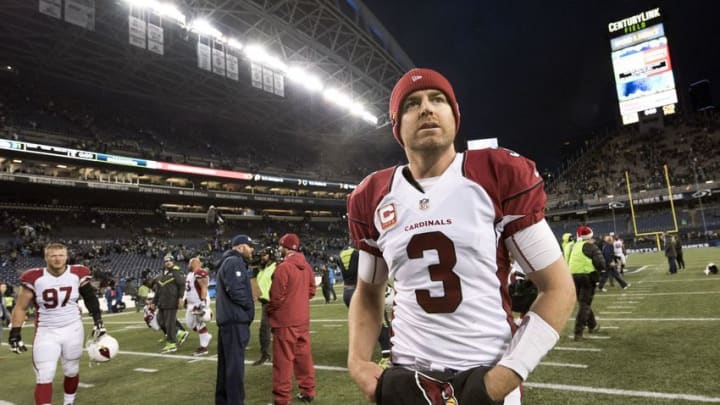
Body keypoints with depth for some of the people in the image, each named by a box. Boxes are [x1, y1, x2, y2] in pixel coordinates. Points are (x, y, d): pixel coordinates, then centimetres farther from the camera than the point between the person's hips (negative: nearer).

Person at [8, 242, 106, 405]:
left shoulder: (77, 274, -8)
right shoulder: (34, 278, -11)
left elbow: (90, 298, 4)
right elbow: (20, 307, -2)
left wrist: (98, 320, 0)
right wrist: (15, 334, -5)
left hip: (73, 330, 2)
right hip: (46, 332, -1)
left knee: (72, 372, 15)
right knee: (44, 377, -6)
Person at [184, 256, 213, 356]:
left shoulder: (200, 273, -19)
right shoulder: (191, 273, 14)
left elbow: (204, 288, -23)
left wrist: (203, 303, -26)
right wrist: (186, 299, 26)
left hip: (199, 303, -10)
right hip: (192, 303, 10)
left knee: (200, 324, -4)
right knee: (189, 323, 16)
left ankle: (203, 347, 6)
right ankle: (206, 336, 30)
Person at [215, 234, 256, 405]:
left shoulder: (228, 262, 21)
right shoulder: (234, 262, -12)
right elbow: (235, 289, -24)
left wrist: (246, 305, 9)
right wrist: (249, 305, -9)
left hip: (227, 319, 11)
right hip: (235, 320, -11)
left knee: (226, 362, 16)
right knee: (235, 363, -7)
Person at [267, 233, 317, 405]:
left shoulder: (283, 267, -18)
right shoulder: (306, 266, 4)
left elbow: (277, 297, -15)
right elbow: (311, 290, 11)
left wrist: (269, 310, 3)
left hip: (285, 320, -7)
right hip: (303, 318, 7)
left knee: (283, 360, 3)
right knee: (304, 355, 16)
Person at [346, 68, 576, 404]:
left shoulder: (500, 177, -9)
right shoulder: (372, 198, 0)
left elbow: (558, 288, -5)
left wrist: (505, 376, -13)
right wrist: (358, 361, -3)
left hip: (486, 375, -2)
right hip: (407, 377, 3)